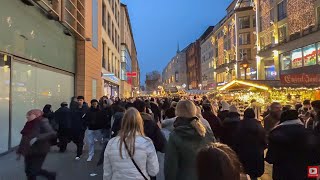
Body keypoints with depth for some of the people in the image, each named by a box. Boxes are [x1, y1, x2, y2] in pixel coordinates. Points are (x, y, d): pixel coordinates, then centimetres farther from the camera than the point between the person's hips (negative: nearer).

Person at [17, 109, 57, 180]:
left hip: (39, 151, -7)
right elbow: (24, 138, 17)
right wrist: (20, 152, 18)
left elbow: (52, 133, -25)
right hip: (28, 152, 8)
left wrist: (37, 138, -29)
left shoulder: (42, 122, -13)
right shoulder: (29, 124, 7)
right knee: (28, 171, 12)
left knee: (32, 172, -1)